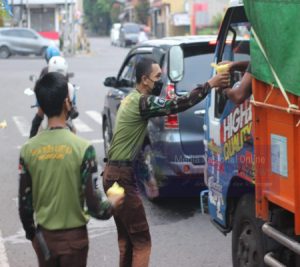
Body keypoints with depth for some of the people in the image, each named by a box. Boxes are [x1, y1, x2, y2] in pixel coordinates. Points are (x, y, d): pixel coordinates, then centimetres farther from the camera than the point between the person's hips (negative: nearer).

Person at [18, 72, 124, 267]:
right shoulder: (82, 147, -18)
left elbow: (25, 203, -1)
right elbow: (93, 205, -16)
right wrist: (112, 204, 6)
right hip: (73, 235, -3)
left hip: (43, 235, 3)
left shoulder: (28, 149, -7)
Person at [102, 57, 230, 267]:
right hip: (122, 176, -10)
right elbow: (177, 105, -25)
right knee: (142, 242, -6)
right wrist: (210, 84, -21)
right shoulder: (142, 102, -16)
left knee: (126, 239, 16)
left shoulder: (132, 99, 15)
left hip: (114, 173, 10)